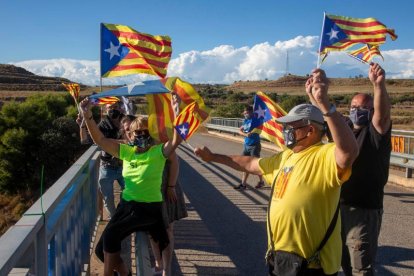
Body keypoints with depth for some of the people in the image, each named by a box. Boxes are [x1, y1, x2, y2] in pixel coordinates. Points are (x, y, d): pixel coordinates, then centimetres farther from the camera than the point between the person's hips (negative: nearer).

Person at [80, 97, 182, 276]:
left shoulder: (159, 152, -6)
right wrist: (88, 117, -11)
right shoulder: (126, 151, 5)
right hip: (126, 204, 6)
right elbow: (100, 140, 2)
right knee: (102, 249, 4)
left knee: (111, 234, -22)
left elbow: (177, 140, -24)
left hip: (150, 208, -6)